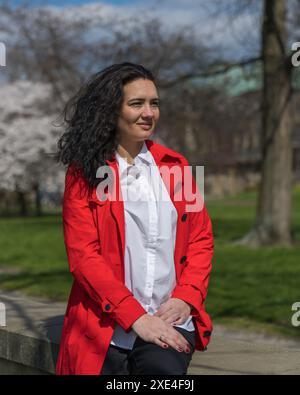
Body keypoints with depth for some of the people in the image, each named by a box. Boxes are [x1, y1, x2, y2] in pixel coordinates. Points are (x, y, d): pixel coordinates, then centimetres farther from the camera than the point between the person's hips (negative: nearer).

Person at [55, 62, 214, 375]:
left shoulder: (176, 165, 12)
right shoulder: (84, 173, 2)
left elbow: (202, 238, 13)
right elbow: (82, 255, -6)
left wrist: (186, 297, -4)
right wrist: (136, 317, -14)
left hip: (171, 318, 1)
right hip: (108, 327, -1)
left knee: (164, 366, -25)